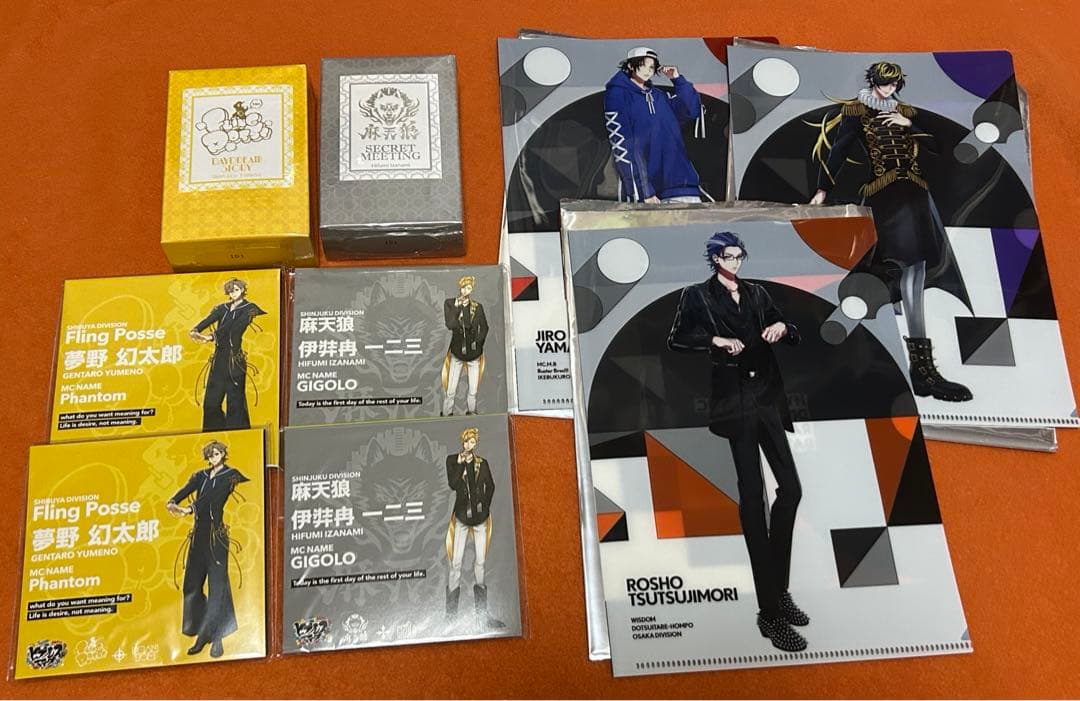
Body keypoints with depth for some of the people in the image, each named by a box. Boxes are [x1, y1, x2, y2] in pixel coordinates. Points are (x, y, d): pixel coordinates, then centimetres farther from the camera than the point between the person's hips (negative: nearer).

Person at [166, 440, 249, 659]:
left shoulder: (230, 475, -1)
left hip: (216, 535, -6)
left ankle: (217, 638, 1)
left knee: (217, 585, -5)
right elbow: (185, 490, -1)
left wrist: (189, 509, -27)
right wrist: (172, 502, -22)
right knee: (192, 584, 6)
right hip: (199, 534, 6)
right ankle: (202, 635, 18)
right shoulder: (201, 476, 15)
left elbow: (212, 496, -15)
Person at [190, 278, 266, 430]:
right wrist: (195, 330, -19)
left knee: (234, 400, -6)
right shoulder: (222, 308, 18)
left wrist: (212, 336, -24)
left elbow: (236, 326, -13)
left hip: (235, 358, -5)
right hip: (219, 357, 5)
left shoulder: (249, 308, 2)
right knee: (211, 400, 4)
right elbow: (209, 320, 1)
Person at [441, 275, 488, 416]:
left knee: (473, 391, 2)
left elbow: (484, 327, 8)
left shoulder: (477, 307, 4)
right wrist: (457, 308, -17)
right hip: (457, 352, -1)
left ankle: (470, 413, 17)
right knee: (450, 391, -4)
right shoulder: (450, 303, 0)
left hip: (474, 353, 1)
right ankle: (446, 415, 8)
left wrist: (478, 341, -5)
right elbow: (449, 324, -12)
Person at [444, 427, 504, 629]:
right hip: (462, 515, -2)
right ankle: (450, 613, -2)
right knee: (456, 562, -6)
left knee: (480, 561, 4)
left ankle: (481, 613, 10)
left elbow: (491, 486, 13)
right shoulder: (452, 460, 4)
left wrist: (485, 506, 3)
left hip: (480, 516, 2)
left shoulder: (482, 463, 10)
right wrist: (461, 464, -11)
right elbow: (452, 484, -8)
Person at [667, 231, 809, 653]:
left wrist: (783, 327, -3)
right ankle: (770, 613, -1)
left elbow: (791, 336, 19)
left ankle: (778, 590, 20)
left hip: (767, 400, 5)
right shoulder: (698, 297, 4)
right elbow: (675, 341, -3)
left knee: (790, 489, 2)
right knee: (752, 496, -6)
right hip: (735, 402, -5)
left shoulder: (756, 294, 16)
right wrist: (715, 339, -15)